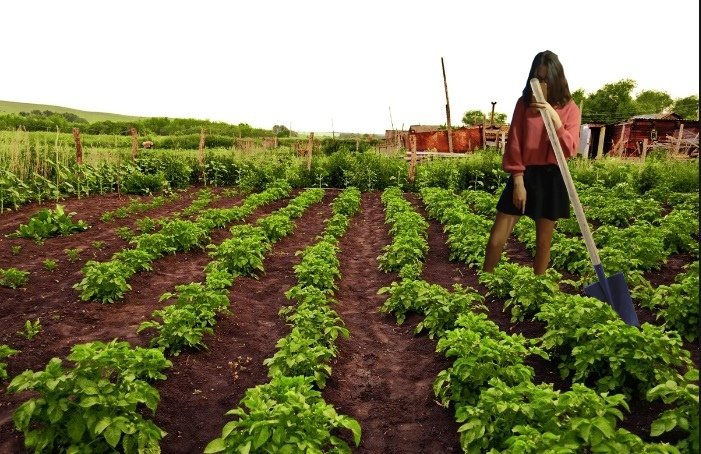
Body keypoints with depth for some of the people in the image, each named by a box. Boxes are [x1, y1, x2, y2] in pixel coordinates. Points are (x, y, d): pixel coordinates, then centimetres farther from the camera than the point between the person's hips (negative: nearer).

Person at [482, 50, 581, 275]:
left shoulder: (569, 108, 0)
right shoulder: (524, 103, 0)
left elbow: (570, 150, -11)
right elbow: (514, 144, -2)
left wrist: (554, 117, -22)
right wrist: (518, 182, -9)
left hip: (552, 177, 1)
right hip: (524, 174, 0)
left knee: (543, 242, 10)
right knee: (496, 239, -3)